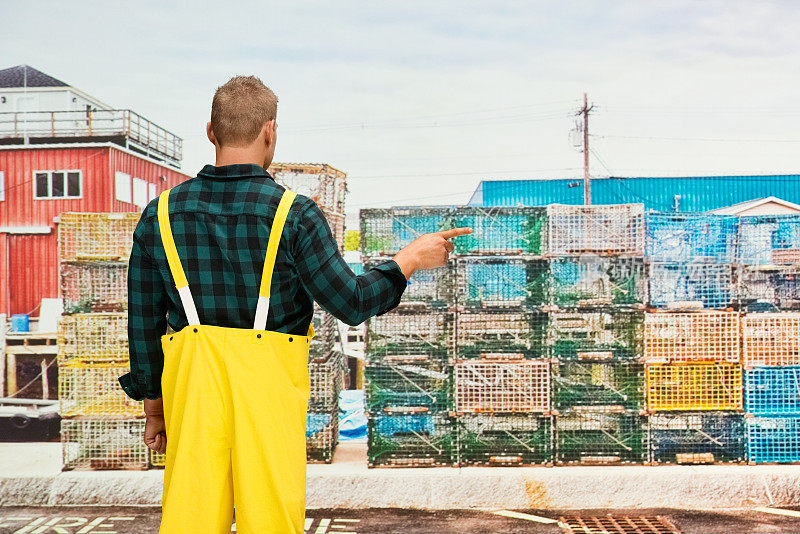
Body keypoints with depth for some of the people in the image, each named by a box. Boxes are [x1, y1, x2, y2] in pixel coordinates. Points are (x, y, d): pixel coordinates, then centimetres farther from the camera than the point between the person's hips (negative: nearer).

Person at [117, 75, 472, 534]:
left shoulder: (160, 214, 4)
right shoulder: (294, 214, -8)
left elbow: (144, 321, 7)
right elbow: (350, 303, -7)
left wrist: (153, 406, 17)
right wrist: (411, 259, 8)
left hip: (190, 380, 3)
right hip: (269, 380, -3)